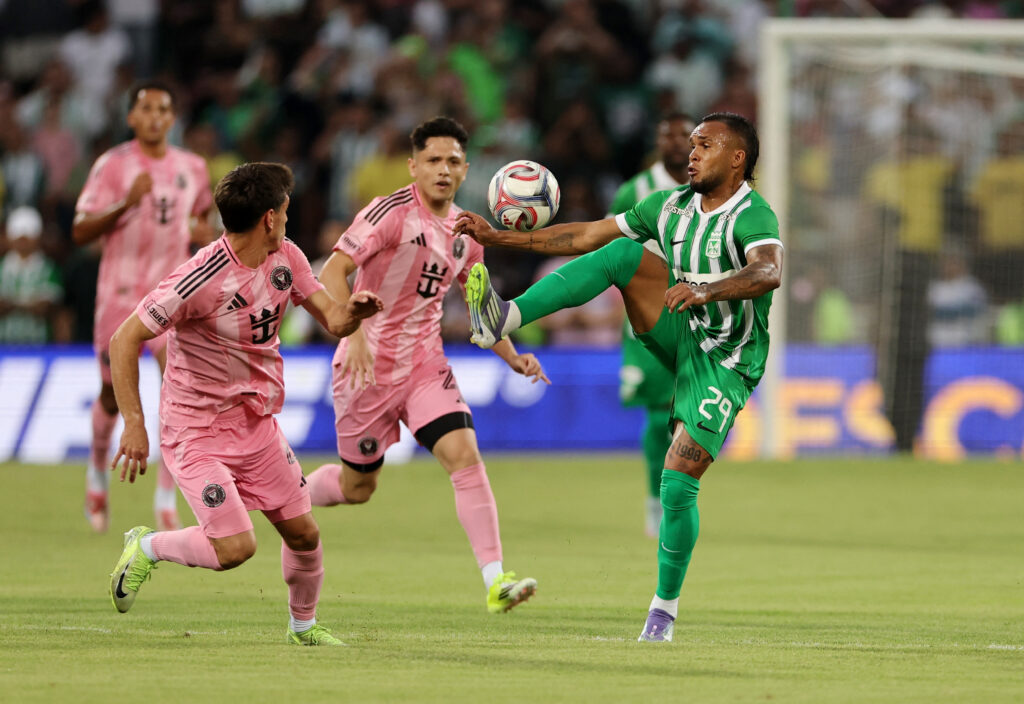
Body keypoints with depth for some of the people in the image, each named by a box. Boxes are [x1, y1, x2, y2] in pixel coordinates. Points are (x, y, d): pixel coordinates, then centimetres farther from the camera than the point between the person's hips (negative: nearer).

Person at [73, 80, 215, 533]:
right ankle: (98, 470, 39)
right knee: (113, 393, 9)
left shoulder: (192, 168, 6)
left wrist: (201, 232, 2)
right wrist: (126, 203, -24)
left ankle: (166, 497, -12)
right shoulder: (112, 165, -6)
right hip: (120, 289, -2)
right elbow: (80, 232, -10)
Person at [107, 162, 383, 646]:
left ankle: (304, 625, 31)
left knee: (302, 532, 6)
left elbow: (331, 319, 7)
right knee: (235, 547, -17)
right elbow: (124, 340, -21)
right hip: (197, 429, -7)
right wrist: (134, 424, -25)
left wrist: (352, 312, -18)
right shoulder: (202, 279, -24)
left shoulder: (285, 259, -1)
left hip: (257, 423, 7)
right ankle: (146, 548, 10)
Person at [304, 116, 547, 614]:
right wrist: (354, 331, -35)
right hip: (369, 365, -5)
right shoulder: (391, 213, -15)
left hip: (425, 363, 5)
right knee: (357, 487, 7)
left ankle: (495, 581, -19)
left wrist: (512, 357, 6)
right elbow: (332, 272, -21)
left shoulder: (465, 233, 7)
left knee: (465, 455, -15)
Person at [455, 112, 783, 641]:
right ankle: (506, 319, -28)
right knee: (623, 253, -16)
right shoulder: (671, 206, 3)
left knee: (677, 484, -15)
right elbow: (585, 237, 6)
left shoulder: (752, 217, -19)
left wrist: (707, 289, -57)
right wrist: (499, 238, 1)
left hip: (723, 365, -6)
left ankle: (665, 608, 3)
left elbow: (768, 273, -40)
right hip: (677, 336, 6)